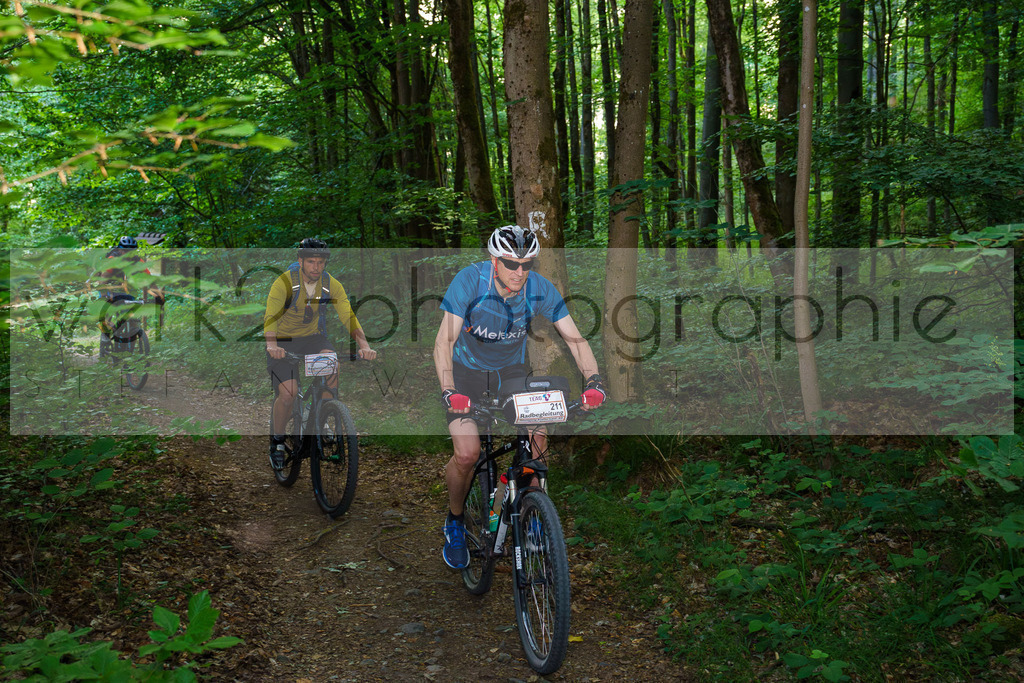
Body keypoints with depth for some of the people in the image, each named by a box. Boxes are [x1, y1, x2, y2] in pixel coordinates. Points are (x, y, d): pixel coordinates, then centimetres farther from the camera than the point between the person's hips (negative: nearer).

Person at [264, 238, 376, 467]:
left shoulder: (331, 285, -13)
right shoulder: (285, 282, -22)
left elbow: (348, 316, -20)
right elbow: (271, 315, -34)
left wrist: (364, 346, -36)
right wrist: (272, 345, -53)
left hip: (313, 337, 3)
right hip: (283, 341, -2)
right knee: (288, 393, -18)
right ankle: (277, 441, 7)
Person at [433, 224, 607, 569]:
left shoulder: (540, 288, -19)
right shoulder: (469, 281, -27)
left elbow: (575, 338, -18)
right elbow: (444, 340, -32)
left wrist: (593, 380, -35)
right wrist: (448, 391, -47)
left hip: (512, 370, 3)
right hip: (467, 371, -2)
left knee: (537, 443, -16)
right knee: (467, 453, -19)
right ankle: (454, 520, 10)